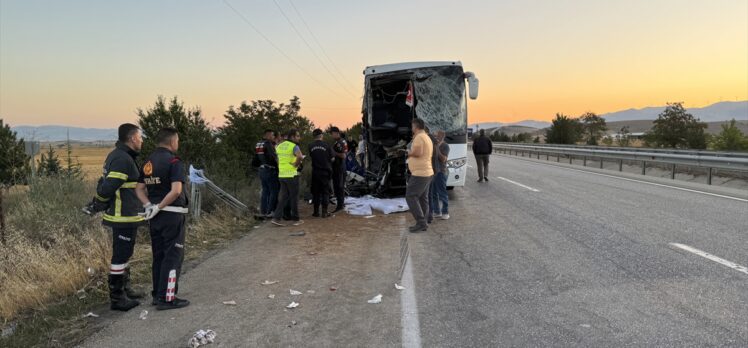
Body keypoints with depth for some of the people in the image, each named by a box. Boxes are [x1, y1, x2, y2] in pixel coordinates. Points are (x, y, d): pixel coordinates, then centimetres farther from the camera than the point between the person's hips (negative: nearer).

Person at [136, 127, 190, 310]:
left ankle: (158, 294, 23)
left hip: (156, 216, 8)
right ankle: (167, 298, 1)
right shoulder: (174, 161, -14)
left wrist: (149, 205, -3)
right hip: (172, 215, -8)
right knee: (173, 256, -1)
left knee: (159, 255, 15)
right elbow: (176, 190, -26)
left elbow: (139, 189, 10)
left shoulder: (148, 163, 11)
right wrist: (159, 207, -16)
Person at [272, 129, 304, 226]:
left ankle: (276, 218, 4)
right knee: (294, 197, 5)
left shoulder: (279, 146, 12)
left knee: (283, 197, 12)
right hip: (291, 175, -6)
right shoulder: (294, 146, -11)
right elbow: (300, 157, -30)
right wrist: (296, 164, -15)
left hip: (281, 174, 6)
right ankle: (296, 219, 14)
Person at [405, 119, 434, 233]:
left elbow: (418, 153, -27)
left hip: (419, 174, -10)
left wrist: (409, 153, -7)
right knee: (422, 199, 10)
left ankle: (421, 222, -11)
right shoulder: (427, 138, 16)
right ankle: (422, 224, 11)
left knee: (410, 197, -8)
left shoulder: (419, 137, -15)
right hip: (427, 173, 10)